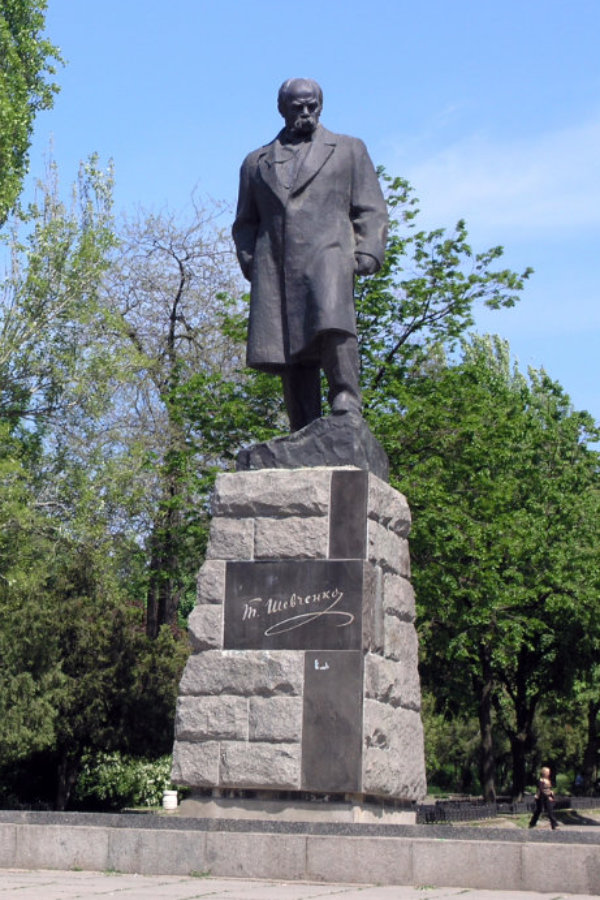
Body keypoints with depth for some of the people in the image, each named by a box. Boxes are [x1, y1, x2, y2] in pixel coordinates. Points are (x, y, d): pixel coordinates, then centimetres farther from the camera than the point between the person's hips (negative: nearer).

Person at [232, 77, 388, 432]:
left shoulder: (349, 150, 22)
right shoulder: (256, 162, 26)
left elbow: (371, 210, 14)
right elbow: (245, 223, 24)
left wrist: (367, 255, -2)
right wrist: (250, 262, 6)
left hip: (328, 255, -2)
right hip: (275, 269, 2)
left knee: (332, 324, -29)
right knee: (290, 351, -6)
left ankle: (346, 403, -27)